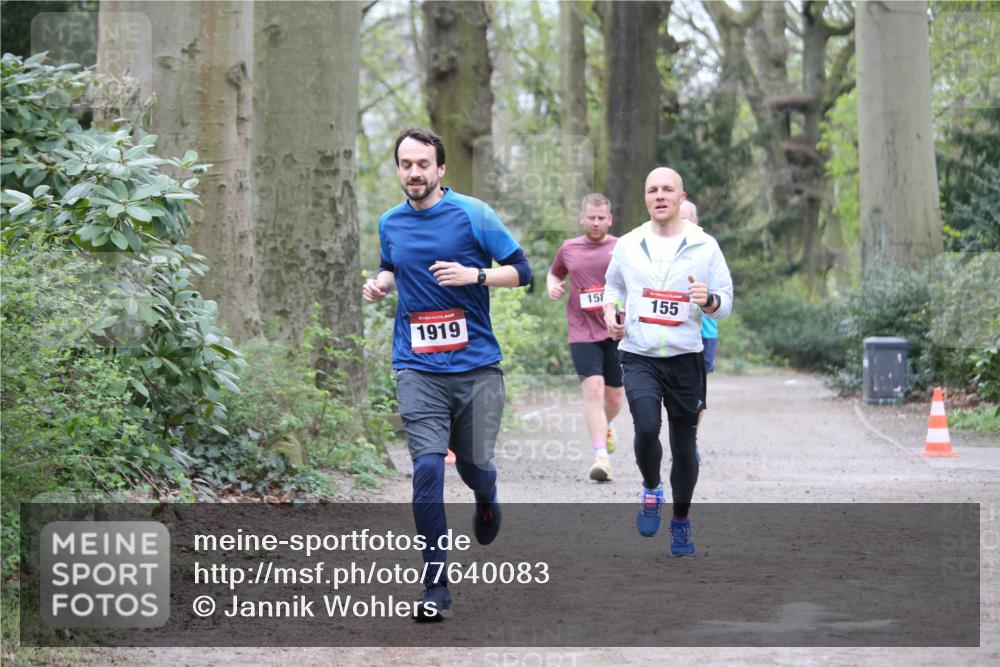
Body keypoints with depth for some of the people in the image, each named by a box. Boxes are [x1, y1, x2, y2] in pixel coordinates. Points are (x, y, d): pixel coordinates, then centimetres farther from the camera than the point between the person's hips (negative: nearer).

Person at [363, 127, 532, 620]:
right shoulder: (390, 224, 9)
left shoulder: (472, 214, -2)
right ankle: (436, 588, -9)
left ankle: (485, 500, 48)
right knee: (427, 468, -14)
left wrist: (474, 274, -16)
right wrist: (380, 283, 7)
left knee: (475, 468, 7)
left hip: (477, 366, -1)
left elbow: (520, 270, 0)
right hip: (418, 369, 1)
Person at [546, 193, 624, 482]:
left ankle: (605, 427, 45)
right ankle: (601, 457, -20)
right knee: (592, 390, -17)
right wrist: (552, 286, 5)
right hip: (583, 334, 0)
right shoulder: (568, 250, 9)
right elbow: (554, 273, 27)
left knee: (614, 397, 10)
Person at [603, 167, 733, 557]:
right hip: (638, 357, 0)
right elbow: (613, 285, 24)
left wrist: (709, 300, -20)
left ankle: (681, 522, 26)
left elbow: (726, 304, 2)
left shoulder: (704, 246, 0)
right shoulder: (628, 245, 5)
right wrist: (611, 311, 3)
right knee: (647, 427, -22)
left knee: (684, 445, 6)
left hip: (685, 357, 0)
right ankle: (651, 491, 8)